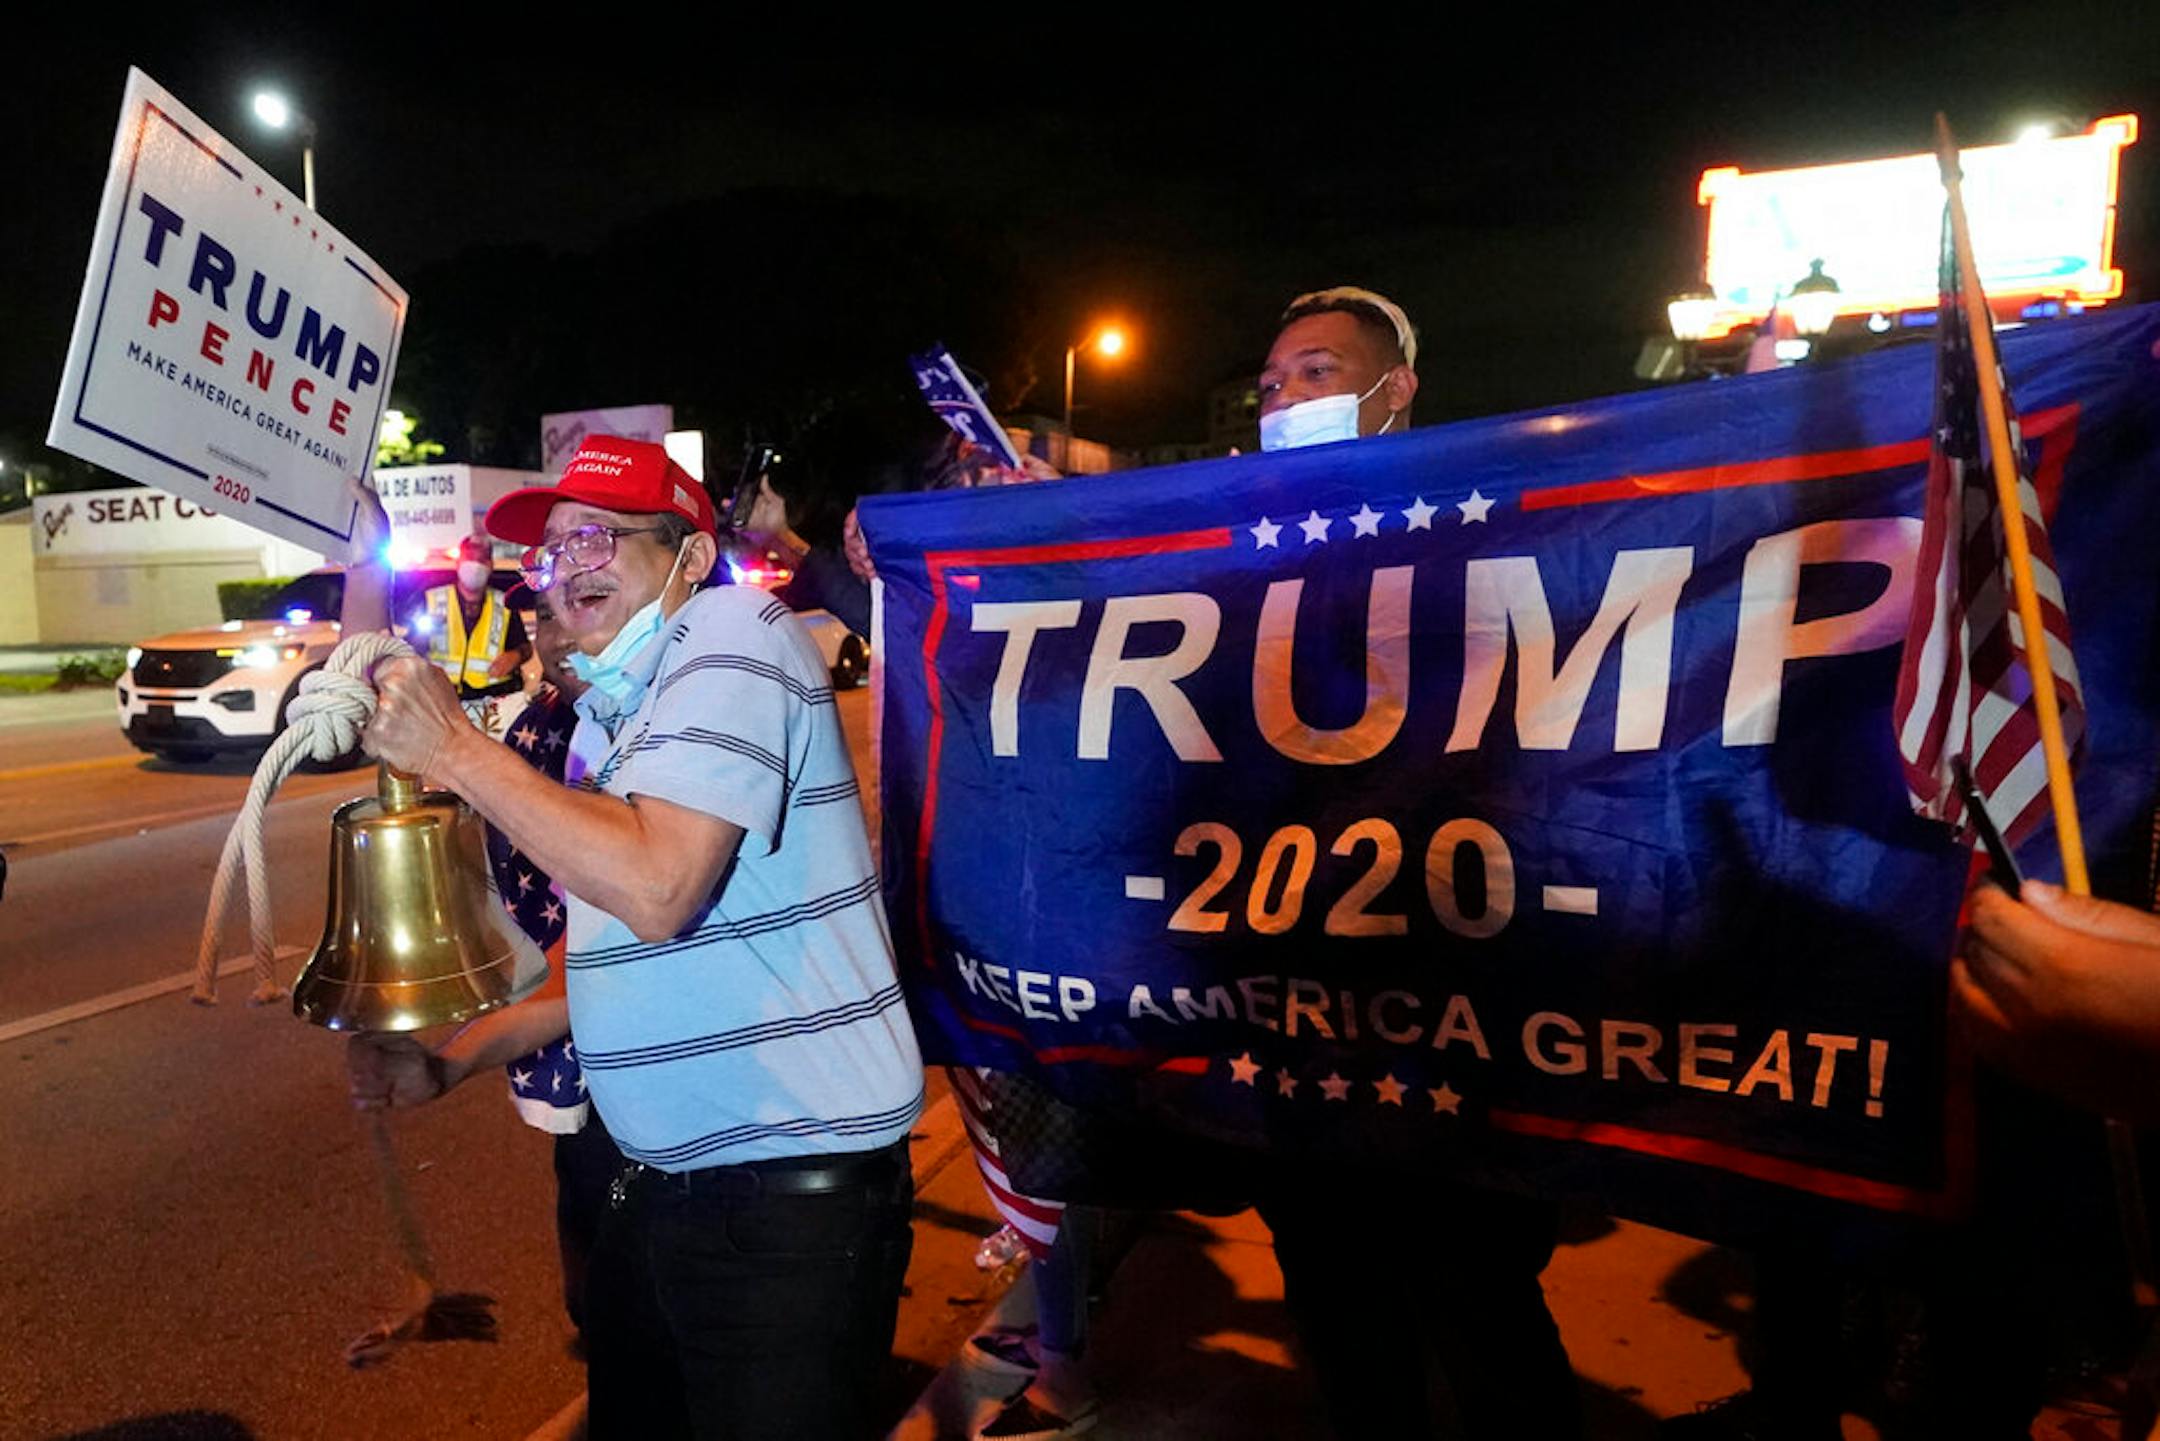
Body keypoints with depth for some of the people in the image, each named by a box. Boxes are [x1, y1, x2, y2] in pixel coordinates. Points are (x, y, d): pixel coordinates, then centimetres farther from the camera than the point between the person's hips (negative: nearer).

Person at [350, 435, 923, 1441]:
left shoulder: (734, 632, -13)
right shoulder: (606, 715, 15)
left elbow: (656, 890, -26)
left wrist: (455, 750, -17)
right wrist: (453, 1057, 17)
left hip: (792, 1189, -9)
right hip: (659, 1178, 9)